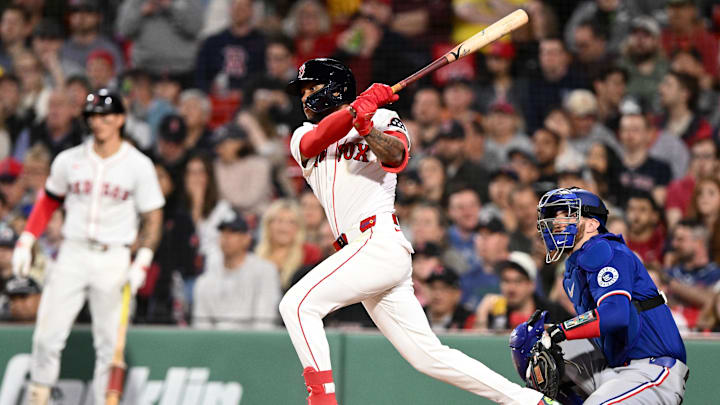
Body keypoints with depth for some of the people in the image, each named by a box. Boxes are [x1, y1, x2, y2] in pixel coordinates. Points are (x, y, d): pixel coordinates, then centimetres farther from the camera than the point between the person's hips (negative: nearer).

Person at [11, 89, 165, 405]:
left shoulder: (139, 165, 0)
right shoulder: (69, 160, 6)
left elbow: (152, 217, 2)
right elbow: (48, 202, 17)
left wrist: (142, 262, -10)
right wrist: (25, 242, 7)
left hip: (114, 259, -2)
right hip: (72, 254, 2)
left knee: (110, 342, -2)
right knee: (47, 335, -6)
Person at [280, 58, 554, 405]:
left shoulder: (383, 119, 9)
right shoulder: (303, 136, 23)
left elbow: (396, 155, -12)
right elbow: (316, 139, -2)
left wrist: (366, 128, -31)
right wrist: (355, 110, -18)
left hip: (379, 242, -6)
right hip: (360, 251, 6)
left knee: (298, 304, -19)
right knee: (428, 356, 2)